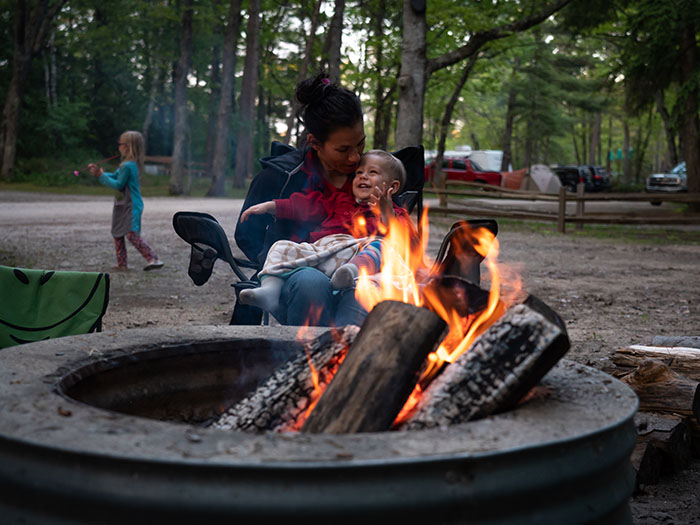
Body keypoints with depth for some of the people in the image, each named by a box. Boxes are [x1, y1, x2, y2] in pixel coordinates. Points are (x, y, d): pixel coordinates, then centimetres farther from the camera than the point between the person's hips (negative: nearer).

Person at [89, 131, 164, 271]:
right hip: (123, 206, 11)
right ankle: (122, 264, 20)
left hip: (131, 206, -11)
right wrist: (98, 172, 11)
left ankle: (153, 259, -19)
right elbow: (114, 176, 22)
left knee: (132, 234, -17)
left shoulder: (127, 166, -18)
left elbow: (118, 184, -17)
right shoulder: (131, 164, 14)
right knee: (117, 233, 14)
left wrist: (102, 176, -8)